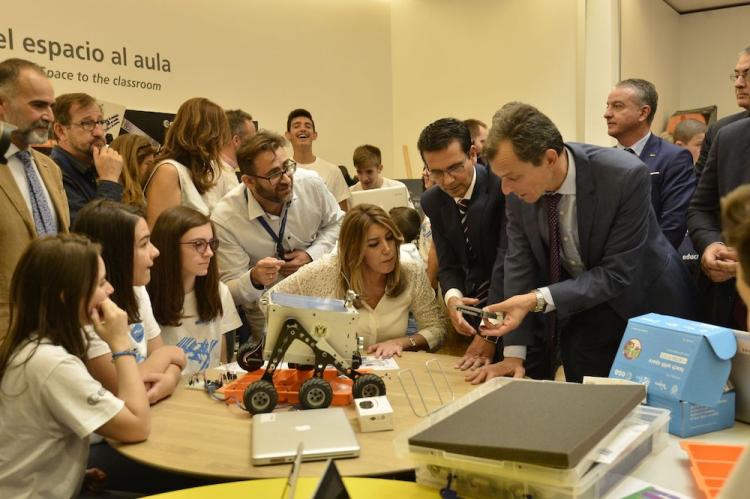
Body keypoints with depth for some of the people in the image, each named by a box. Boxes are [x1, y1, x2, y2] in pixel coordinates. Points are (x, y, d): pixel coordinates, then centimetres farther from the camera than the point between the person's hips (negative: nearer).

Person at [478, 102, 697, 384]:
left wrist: (538, 300, -37)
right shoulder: (519, 190, -16)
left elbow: (616, 274, -27)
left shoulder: (626, 176, -30)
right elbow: (519, 263, -11)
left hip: (645, 306, -3)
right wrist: (514, 353, -15)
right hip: (577, 315, 3)